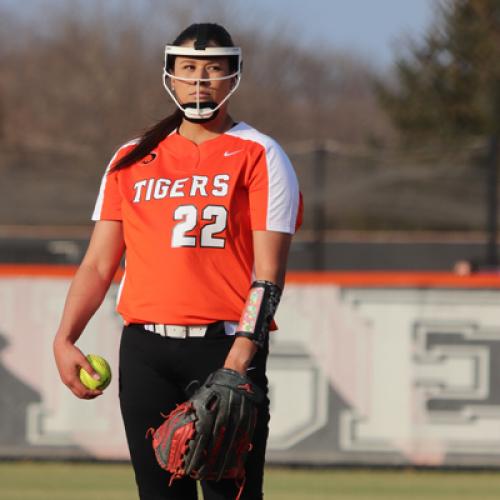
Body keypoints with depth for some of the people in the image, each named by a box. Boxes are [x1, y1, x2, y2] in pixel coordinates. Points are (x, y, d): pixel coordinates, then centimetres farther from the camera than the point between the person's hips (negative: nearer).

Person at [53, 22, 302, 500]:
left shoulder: (258, 156, 4)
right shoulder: (132, 159, 16)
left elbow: (268, 272, -5)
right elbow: (98, 263, 14)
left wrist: (244, 349, -18)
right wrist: (64, 339, -1)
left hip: (226, 349, -4)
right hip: (145, 349, 4)